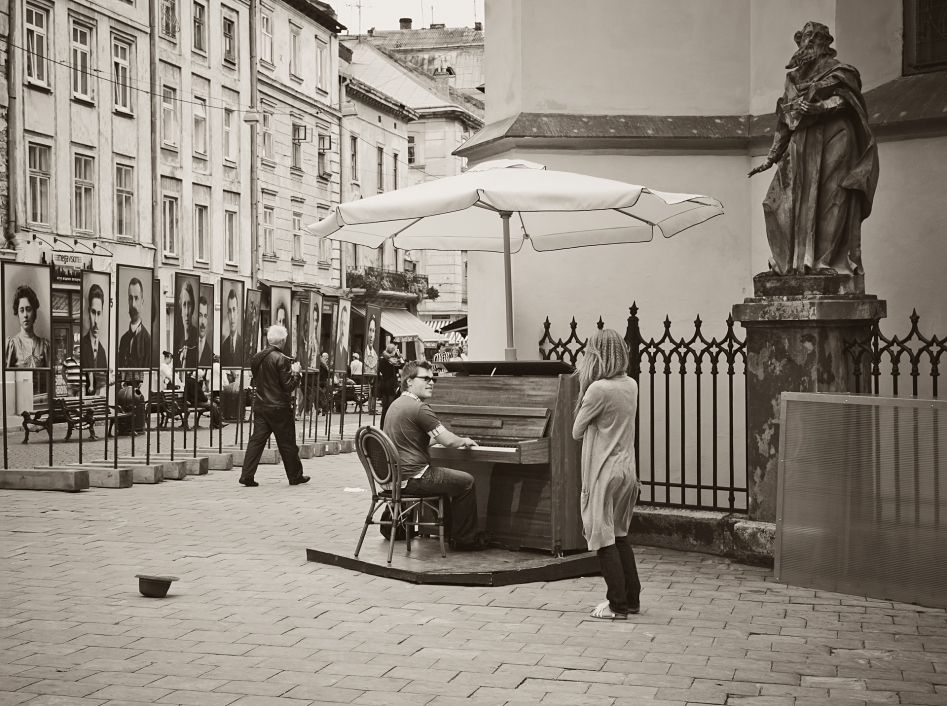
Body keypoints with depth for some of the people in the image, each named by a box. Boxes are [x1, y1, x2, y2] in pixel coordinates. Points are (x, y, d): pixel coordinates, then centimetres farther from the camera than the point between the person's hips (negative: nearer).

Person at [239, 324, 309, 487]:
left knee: (257, 440, 5)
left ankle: (247, 475, -2)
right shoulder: (281, 359, -16)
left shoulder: (257, 357, 5)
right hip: (279, 408, -6)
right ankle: (295, 476, 18)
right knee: (287, 443, 6)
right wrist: (296, 373, 1)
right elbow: (288, 386, -16)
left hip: (261, 406, 6)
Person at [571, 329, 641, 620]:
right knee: (619, 536, 19)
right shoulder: (631, 385, 5)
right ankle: (632, 598, 23)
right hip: (627, 470, 8)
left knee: (604, 539, 1)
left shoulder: (598, 389, -18)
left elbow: (577, 431, -9)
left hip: (604, 473, -8)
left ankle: (617, 604, 4)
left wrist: (583, 386, -2)